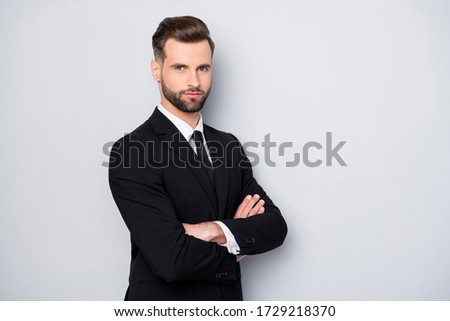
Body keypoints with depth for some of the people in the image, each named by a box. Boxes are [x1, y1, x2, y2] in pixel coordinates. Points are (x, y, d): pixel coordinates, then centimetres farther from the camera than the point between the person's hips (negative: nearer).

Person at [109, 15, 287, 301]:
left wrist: (217, 232, -22)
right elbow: (172, 259, -27)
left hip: (229, 298, 5)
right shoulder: (131, 153, -19)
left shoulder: (228, 146, 2)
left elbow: (275, 226, -6)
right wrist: (233, 250, -11)